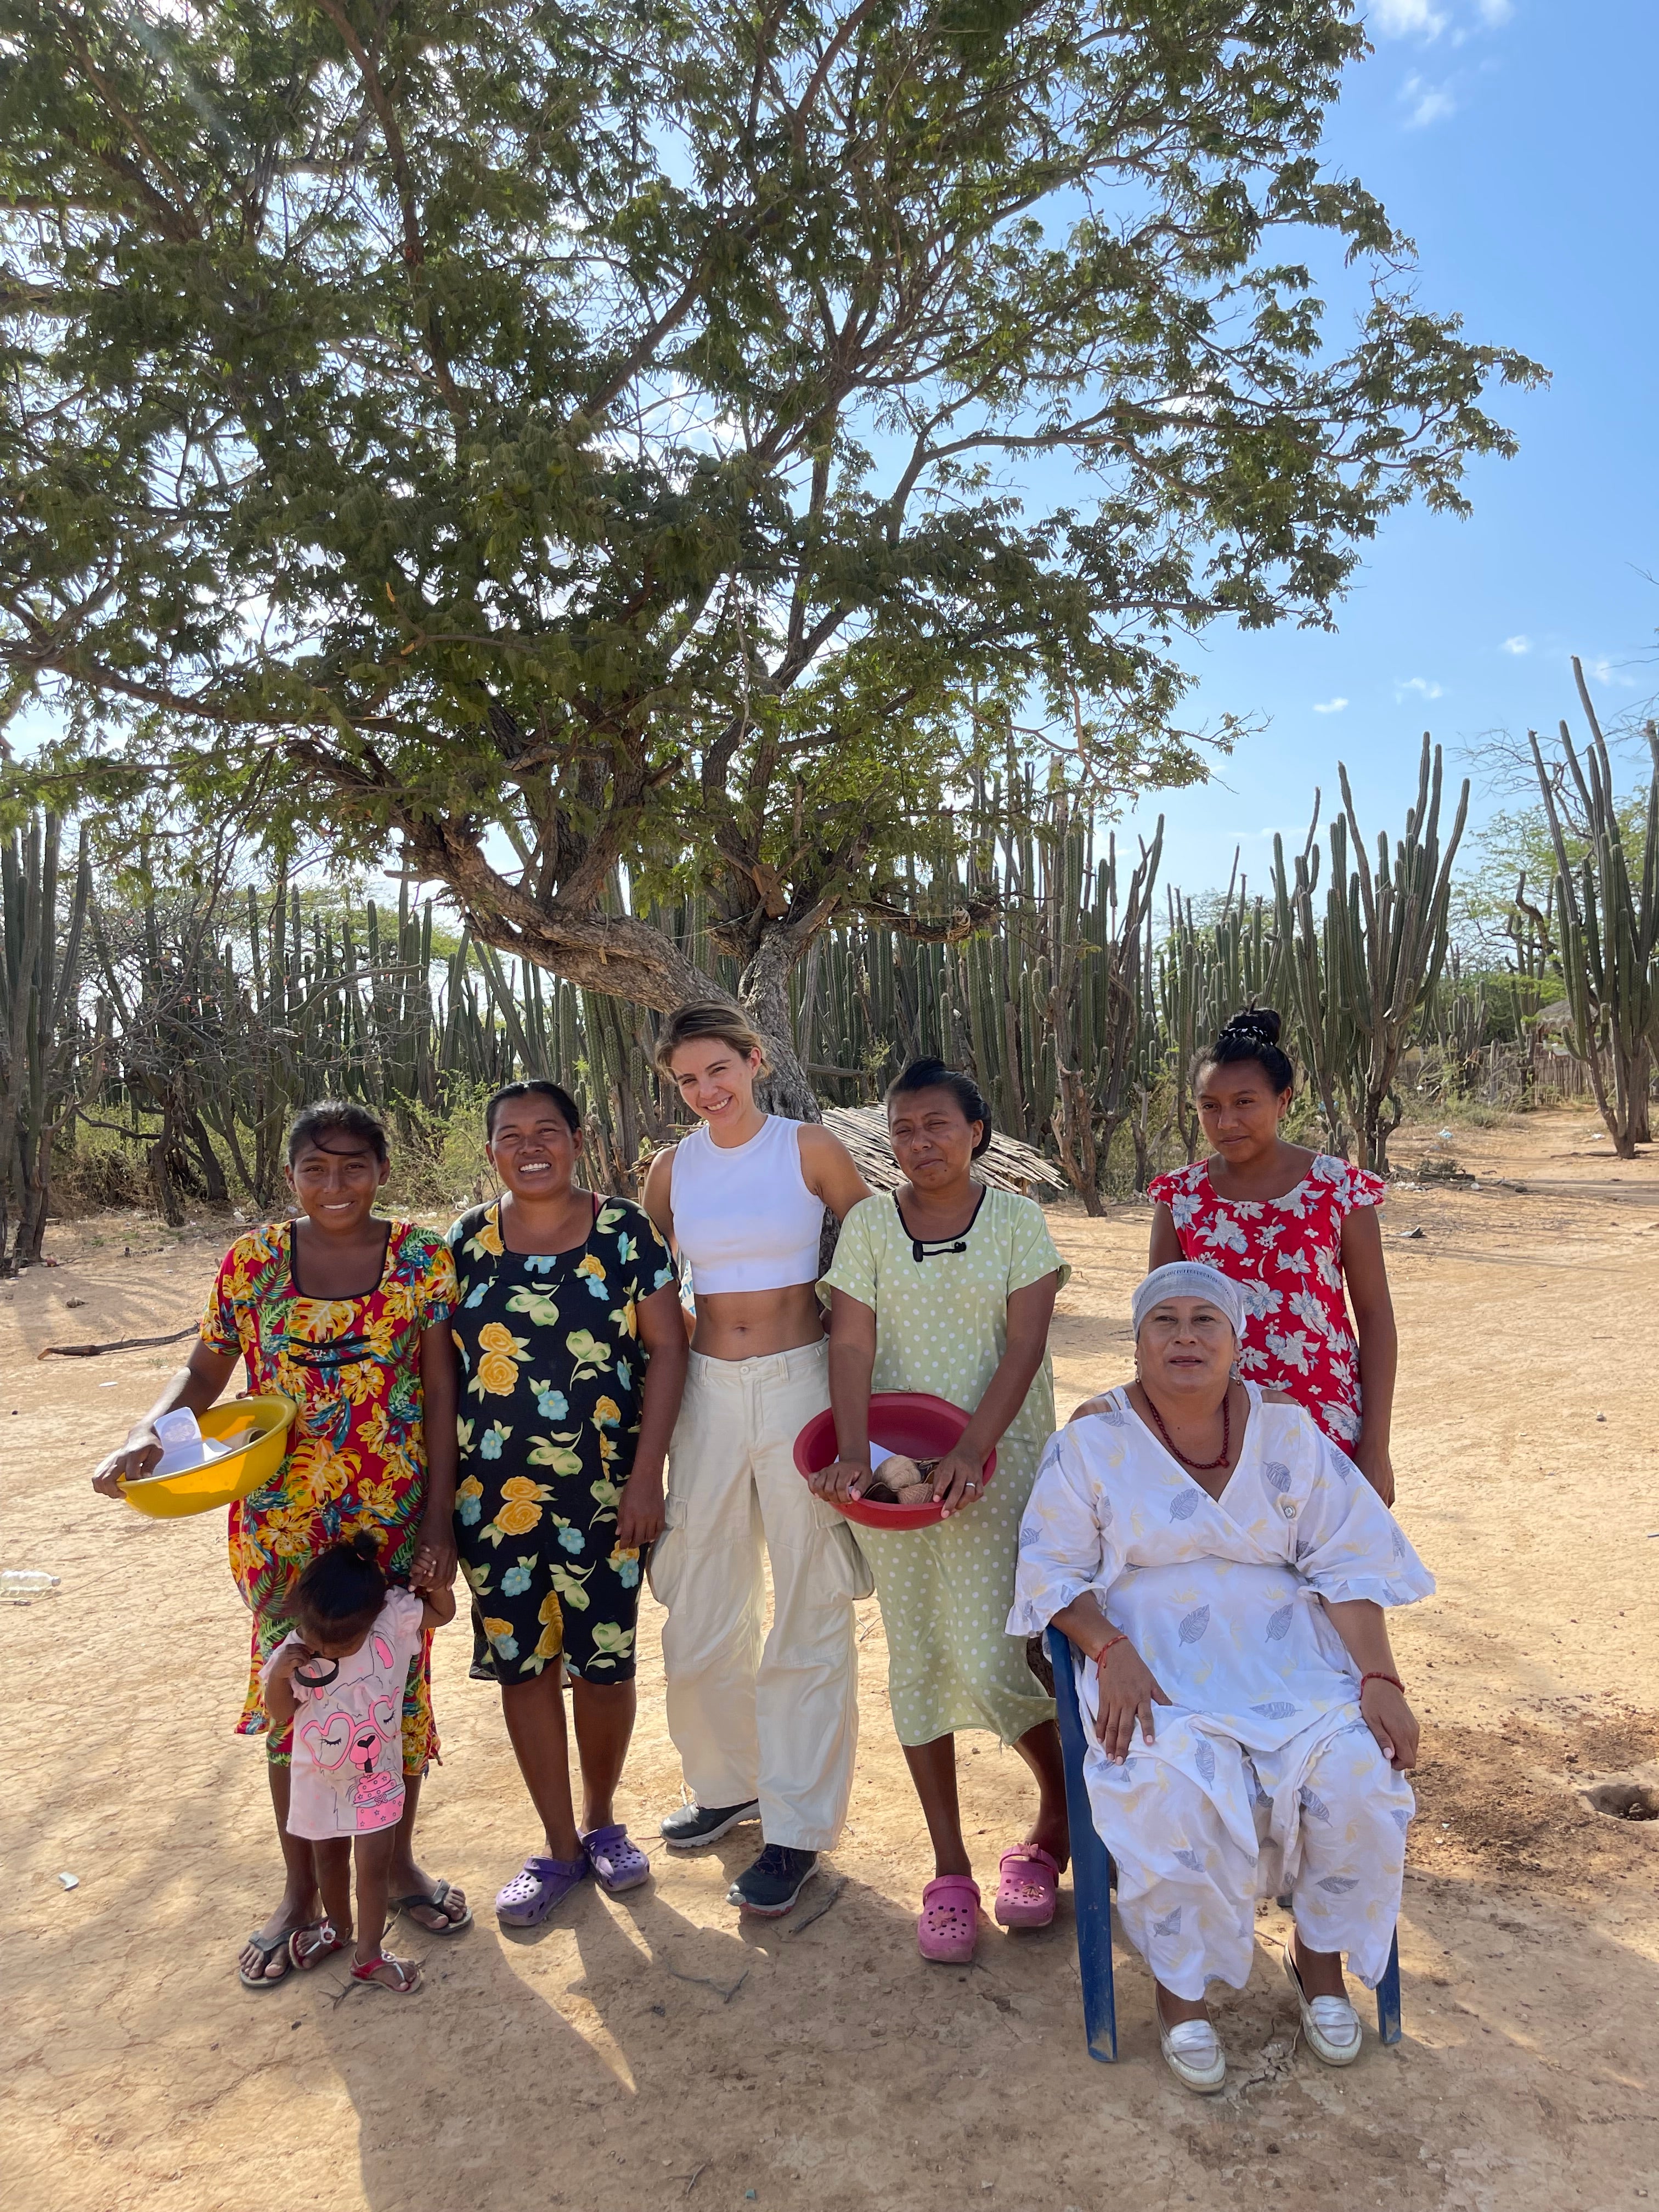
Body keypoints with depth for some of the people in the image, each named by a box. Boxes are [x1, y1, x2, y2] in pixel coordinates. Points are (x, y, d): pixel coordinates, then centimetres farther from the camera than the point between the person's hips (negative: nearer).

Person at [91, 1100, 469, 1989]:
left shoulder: (424, 1261, -6)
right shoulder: (251, 1263, -3)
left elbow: (442, 1394, -6)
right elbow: (205, 1371, 6)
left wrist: (439, 1518, -8)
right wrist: (145, 1434, -14)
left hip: (396, 1516, -1)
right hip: (282, 1522, 1)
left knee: (397, 1685, 11)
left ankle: (398, 1859, 36)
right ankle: (301, 1889, 32)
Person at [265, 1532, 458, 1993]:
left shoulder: (394, 1619, -23)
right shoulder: (294, 1651, -23)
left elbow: (443, 1612, -8)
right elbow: (280, 1714, -10)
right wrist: (279, 1674, -30)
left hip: (376, 1776, -1)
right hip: (319, 1778, 1)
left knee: (374, 1863, 4)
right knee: (329, 1857, 23)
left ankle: (369, 1954, 23)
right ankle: (337, 1927, 48)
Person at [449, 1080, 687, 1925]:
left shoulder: (625, 1232, -4)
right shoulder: (465, 1242, 3)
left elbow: (666, 1349, -4)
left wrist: (647, 1472, -10)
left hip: (604, 1491, -2)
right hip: (493, 1497, 2)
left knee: (604, 1661, 6)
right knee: (521, 1663, 9)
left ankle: (602, 1821, 33)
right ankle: (559, 1846, 28)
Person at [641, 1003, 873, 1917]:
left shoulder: (811, 1149, -5)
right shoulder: (673, 1169, 5)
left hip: (801, 1385, -3)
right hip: (707, 1390, 4)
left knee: (808, 1613, 4)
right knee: (700, 1613, 13)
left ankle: (798, 1828, 20)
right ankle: (727, 1782, 36)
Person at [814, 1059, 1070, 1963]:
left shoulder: (1017, 1220, -1)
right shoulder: (869, 1224, 4)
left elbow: (1025, 1344, -9)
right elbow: (852, 1345, -4)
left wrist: (973, 1449, -20)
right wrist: (852, 1452, -19)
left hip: (997, 1467, -2)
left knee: (992, 1662, -6)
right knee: (917, 1660, 7)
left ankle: (1062, 1812, 24)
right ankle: (949, 1869, 22)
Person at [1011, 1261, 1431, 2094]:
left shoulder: (1287, 1431, 5)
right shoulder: (1093, 1442, -1)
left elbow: (1349, 1564, 3)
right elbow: (1053, 1570, 0)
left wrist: (1379, 1678, -10)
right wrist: (1111, 1651, -17)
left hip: (1287, 1657, 3)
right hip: (1155, 1666, -2)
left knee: (1357, 1770, -23)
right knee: (1177, 1787, -30)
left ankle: (1321, 1956, 7)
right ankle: (1179, 1983, -2)